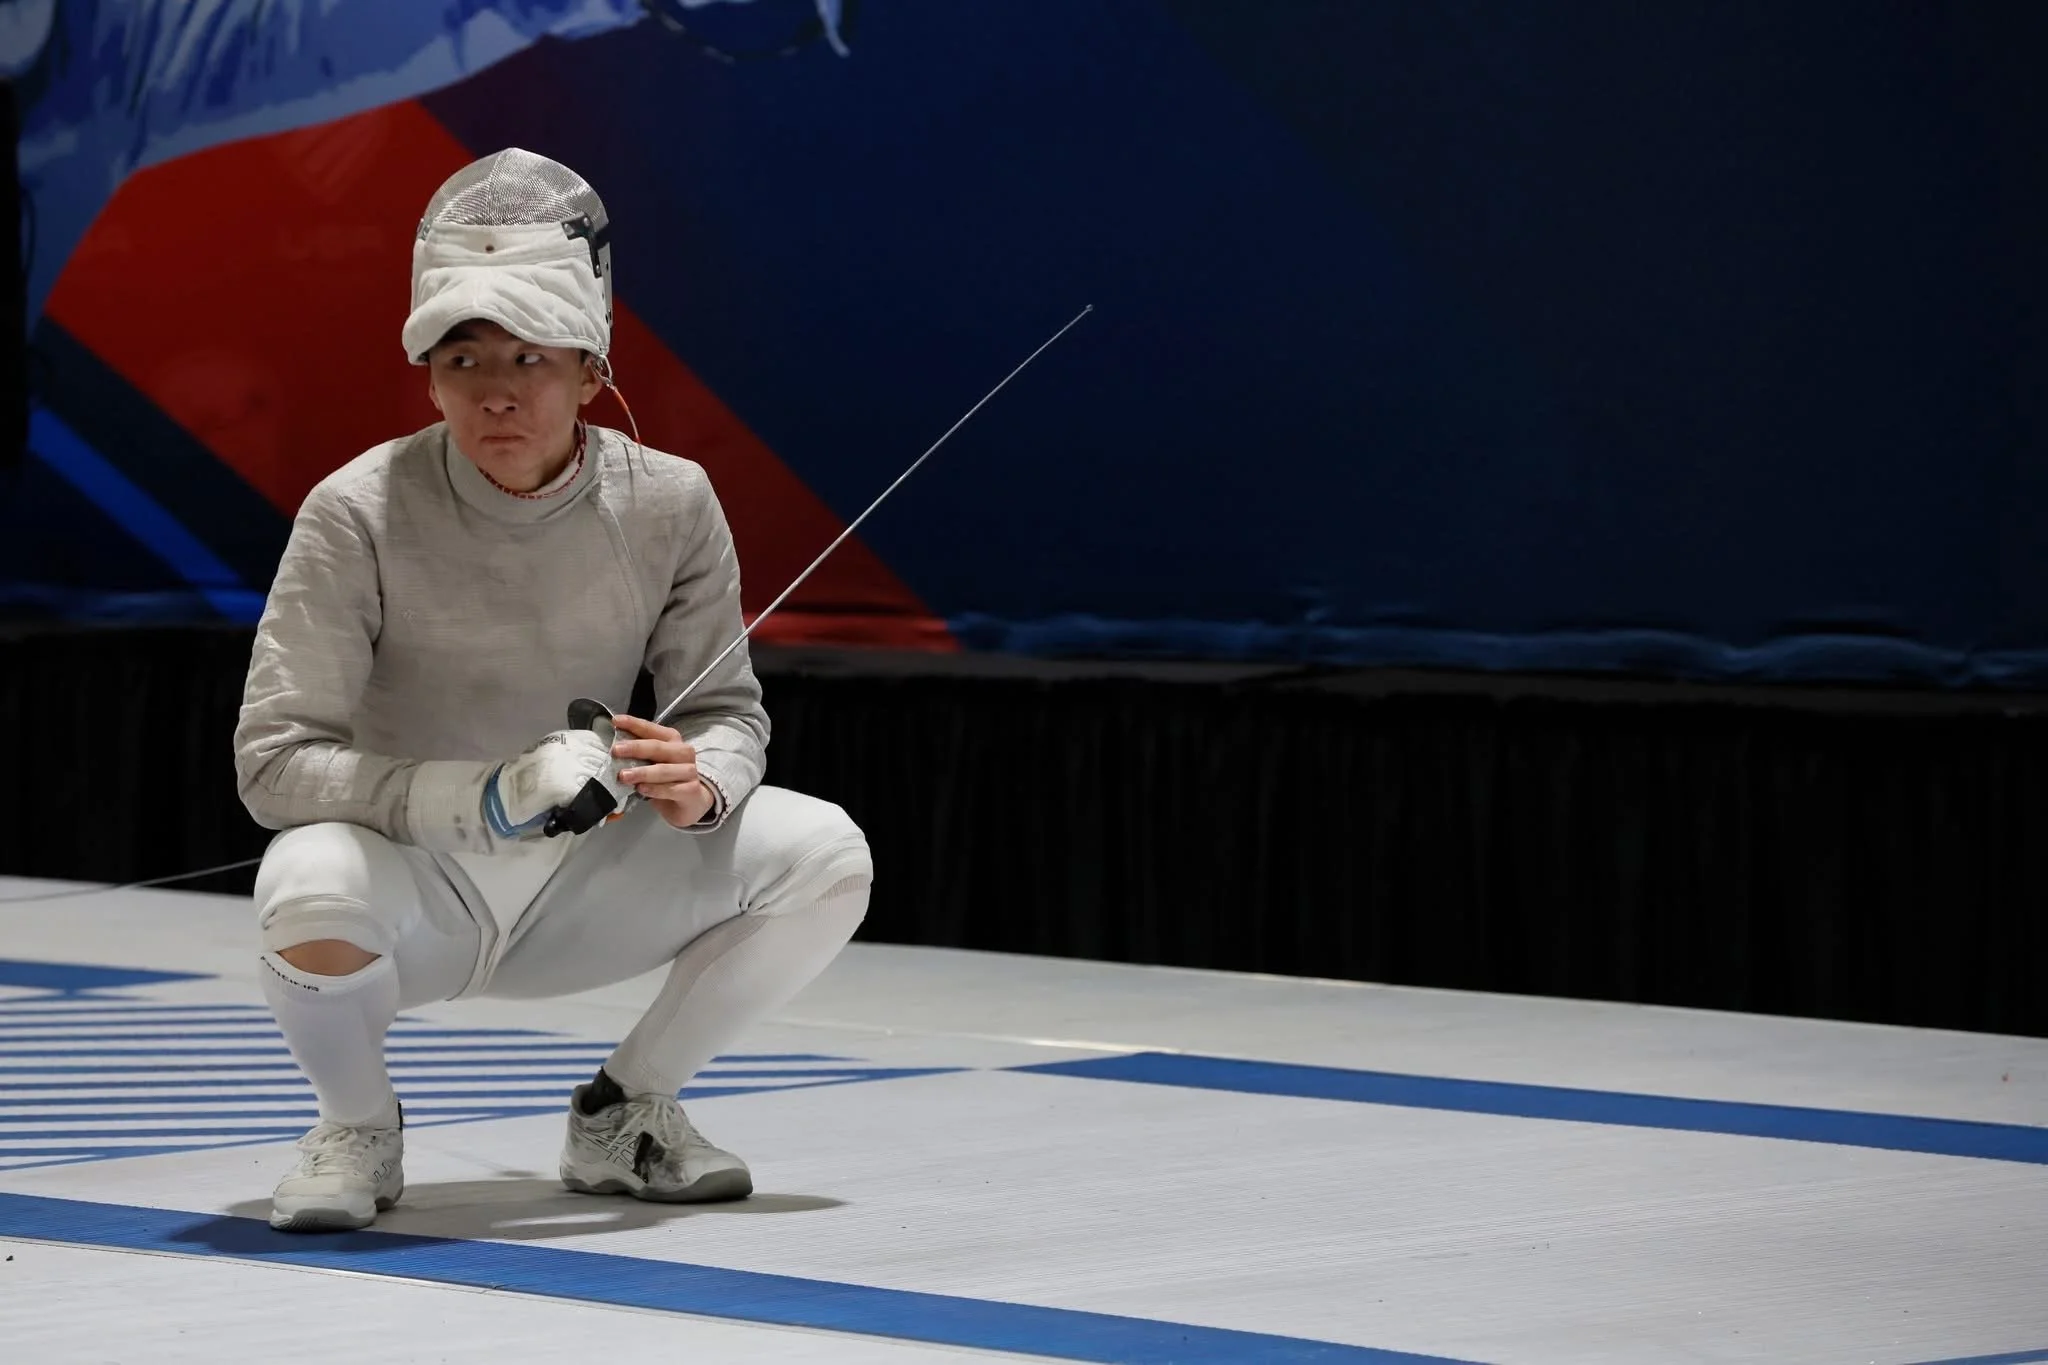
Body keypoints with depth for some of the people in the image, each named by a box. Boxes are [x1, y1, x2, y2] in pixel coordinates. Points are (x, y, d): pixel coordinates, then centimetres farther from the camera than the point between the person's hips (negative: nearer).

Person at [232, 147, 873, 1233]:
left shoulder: (669, 504, -9)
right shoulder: (360, 513, -19)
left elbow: (729, 711, 0)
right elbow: (272, 760, -20)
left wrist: (699, 781, -25)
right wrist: (478, 798, -33)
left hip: (579, 886, 4)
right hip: (414, 887, -3)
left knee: (826, 856, -17)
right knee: (309, 886, -38)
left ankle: (624, 1112, 6)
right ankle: (358, 1127, -4)